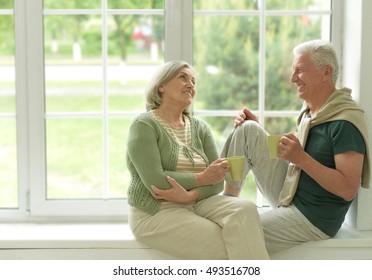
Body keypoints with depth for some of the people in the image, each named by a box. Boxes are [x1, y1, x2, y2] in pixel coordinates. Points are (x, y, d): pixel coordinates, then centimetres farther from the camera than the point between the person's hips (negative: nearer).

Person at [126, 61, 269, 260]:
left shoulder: (200, 127, 12)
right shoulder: (144, 125, -5)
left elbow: (217, 182, 0)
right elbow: (155, 181, -18)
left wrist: (188, 195, -19)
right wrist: (202, 178, -10)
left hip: (196, 204, 5)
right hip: (156, 212, -5)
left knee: (245, 209, -25)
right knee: (227, 248, -26)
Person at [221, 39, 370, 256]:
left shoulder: (345, 122, -20)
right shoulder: (310, 111, 8)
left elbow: (349, 189, -26)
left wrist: (301, 158, -29)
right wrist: (258, 133, 3)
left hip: (312, 219, -9)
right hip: (289, 199, 9)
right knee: (247, 130, -3)